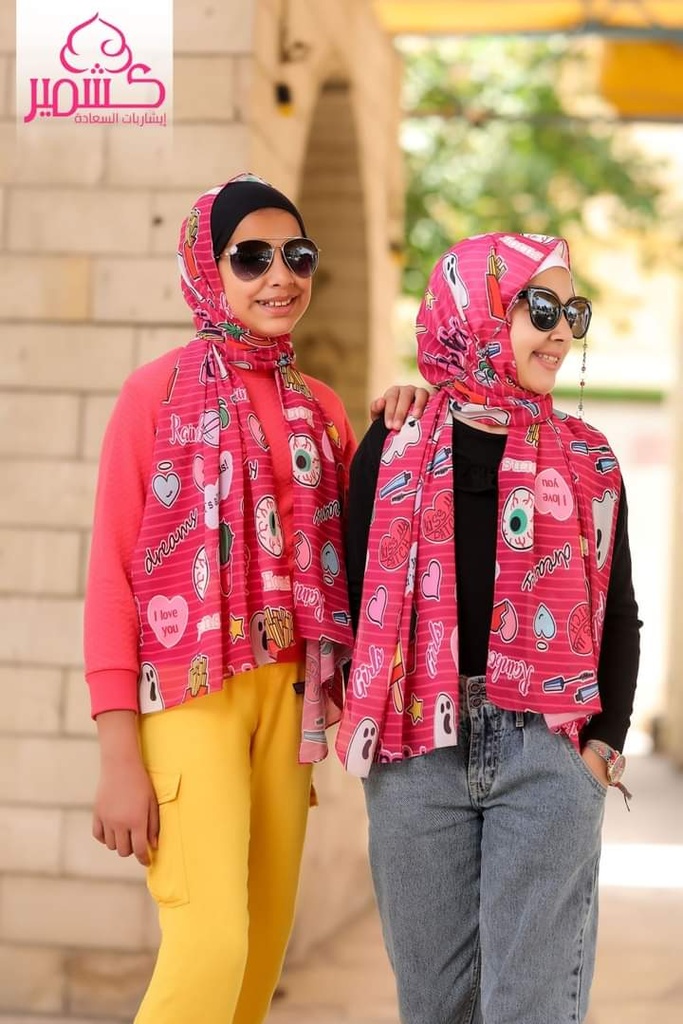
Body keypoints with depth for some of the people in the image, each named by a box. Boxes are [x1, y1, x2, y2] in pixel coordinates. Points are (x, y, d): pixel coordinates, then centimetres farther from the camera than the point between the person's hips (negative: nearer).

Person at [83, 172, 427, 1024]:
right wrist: (119, 755, -11)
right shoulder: (157, 392, -2)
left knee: (265, 938, 9)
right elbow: (112, 575, -5)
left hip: (287, 690, 6)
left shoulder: (320, 406, 12)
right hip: (187, 691, -5)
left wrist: (393, 444, 2)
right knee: (210, 943, -16)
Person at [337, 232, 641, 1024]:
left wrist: (604, 742, -1)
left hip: (548, 751, 0)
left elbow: (618, 617, 9)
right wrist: (374, 723, -2)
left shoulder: (588, 461, 7)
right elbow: (357, 594, 5)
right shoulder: (393, 449, 3)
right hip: (416, 751, 0)